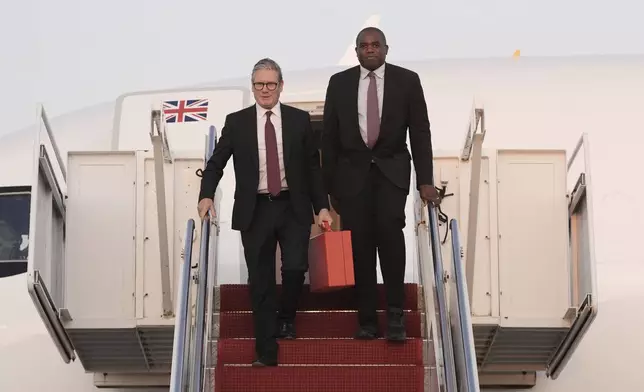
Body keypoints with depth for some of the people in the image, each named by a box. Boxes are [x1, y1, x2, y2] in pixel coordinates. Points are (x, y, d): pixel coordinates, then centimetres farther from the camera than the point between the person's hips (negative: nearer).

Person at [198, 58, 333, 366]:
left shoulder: (300, 120, 4)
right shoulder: (236, 122, 3)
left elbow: (313, 167, 6)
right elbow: (216, 163, 7)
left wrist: (322, 207, 0)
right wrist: (207, 196, -9)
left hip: (293, 208, 0)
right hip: (255, 211, 0)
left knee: (295, 266, -14)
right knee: (260, 281, 1)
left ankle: (286, 318, 18)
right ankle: (266, 351, 7)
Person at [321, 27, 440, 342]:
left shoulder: (407, 80, 2)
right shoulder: (339, 83, 5)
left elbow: (420, 132, 1)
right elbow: (329, 136, 8)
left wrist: (425, 181, -5)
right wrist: (329, 184, 5)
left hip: (392, 169, -2)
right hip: (353, 171, 2)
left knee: (389, 226, -25)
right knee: (359, 244, -1)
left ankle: (395, 312, -15)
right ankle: (367, 321, 7)